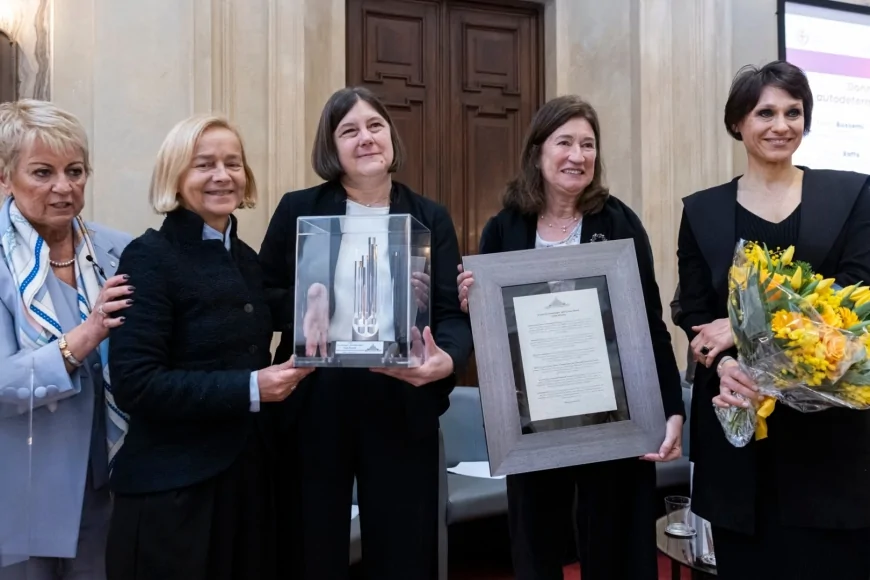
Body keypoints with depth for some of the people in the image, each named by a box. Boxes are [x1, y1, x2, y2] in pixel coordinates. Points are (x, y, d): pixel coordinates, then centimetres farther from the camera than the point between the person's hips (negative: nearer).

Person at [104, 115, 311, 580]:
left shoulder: (247, 259, 9)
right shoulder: (150, 256, -12)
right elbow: (135, 384, -20)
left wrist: (286, 372, 2)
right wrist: (249, 389, -23)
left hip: (248, 475, 7)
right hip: (173, 488, -7)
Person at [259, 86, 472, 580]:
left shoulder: (430, 217, 6)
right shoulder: (298, 210, 5)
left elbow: (454, 312, -1)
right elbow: (261, 297, 6)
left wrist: (447, 360, -23)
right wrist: (301, 305, -16)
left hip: (402, 404, 1)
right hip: (315, 402, 0)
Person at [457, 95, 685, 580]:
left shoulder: (619, 221, -3)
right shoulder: (504, 229, 2)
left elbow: (650, 322, -4)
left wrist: (673, 410, -10)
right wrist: (471, 304, -14)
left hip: (613, 418, -2)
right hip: (533, 422, 2)